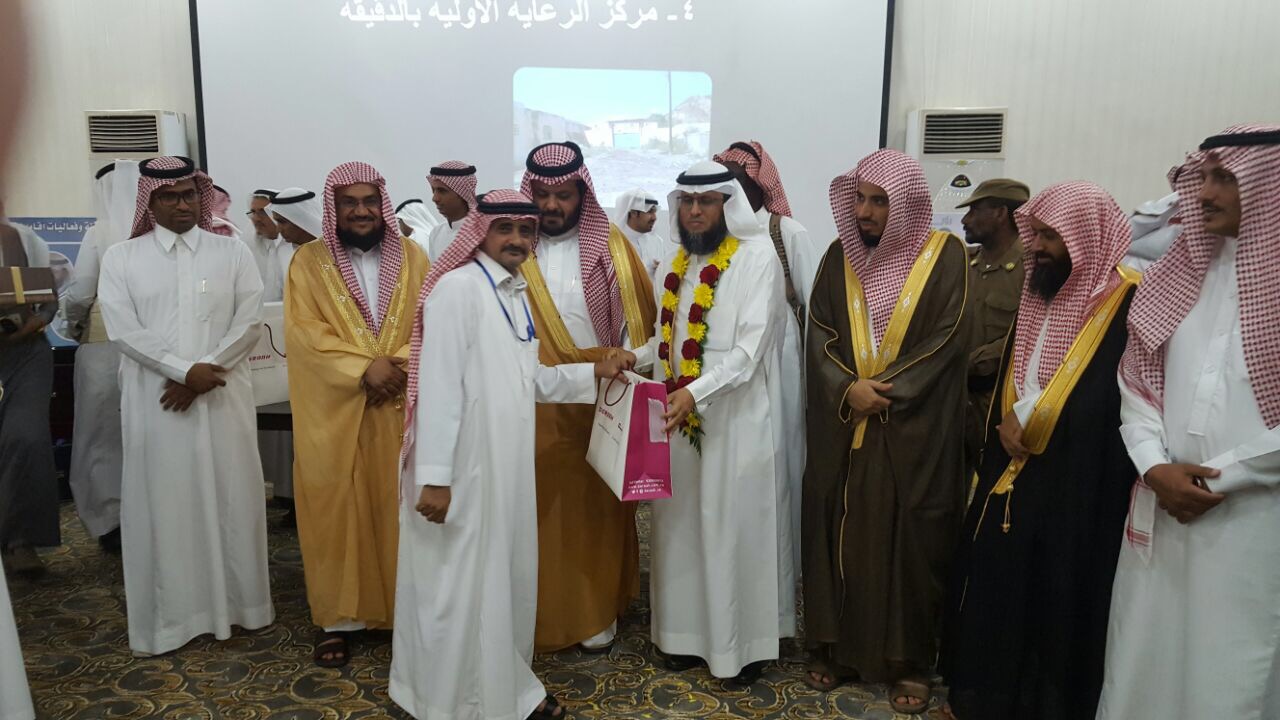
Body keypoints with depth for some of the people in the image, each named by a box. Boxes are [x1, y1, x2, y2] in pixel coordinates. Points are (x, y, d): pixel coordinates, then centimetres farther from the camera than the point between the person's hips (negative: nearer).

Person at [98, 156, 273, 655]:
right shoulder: (122, 257, 5)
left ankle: (237, 600, 20)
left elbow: (249, 322, -3)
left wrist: (204, 375, -12)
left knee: (230, 497, 6)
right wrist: (185, 370, -15)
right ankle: (168, 613, 16)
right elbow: (124, 330, -5)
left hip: (223, 397, 0)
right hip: (154, 400, 0)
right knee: (162, 501, 4)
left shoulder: (232, 252, 5)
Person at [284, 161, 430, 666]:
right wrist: (364, 368, -18)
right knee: (337, 509, 4)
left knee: (400, 506, 7)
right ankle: (338, 618, 16)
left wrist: (397, 365, -17)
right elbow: (304, 332, -7)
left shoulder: (413, 257, 7)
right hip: (335, 411, -1)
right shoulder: (309, 261, 2)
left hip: (401, 409, 1)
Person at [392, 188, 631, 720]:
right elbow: (440, 385, -20)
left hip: (507, 465, 9)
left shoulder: (515, 294, 12)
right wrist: (434, 475, -22)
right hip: (463, 467, -8)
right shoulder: (458, 287, -15)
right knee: (461, 586, 6)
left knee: (507, 579, 18)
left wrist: (595, 372, 8)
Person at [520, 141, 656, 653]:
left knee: (598, 507, 9)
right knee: (541, 509, 6)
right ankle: (539, 616, 22)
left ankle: (597, 612, 25)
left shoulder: (612, 245, 2)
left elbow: (640, 316, 0)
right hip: (533, 406, 0)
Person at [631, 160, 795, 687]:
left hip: (737, 417, -6)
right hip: (678, 414, 6)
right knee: (682, 524, 12)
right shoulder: (674, 263, 11)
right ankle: (688, 630, 27)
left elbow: (751, 346, -18)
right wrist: (631, 357, 3)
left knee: (736, 526, 3)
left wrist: (696, 392, -29)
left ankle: (744, 642, 19)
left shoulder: (757, 256, -9)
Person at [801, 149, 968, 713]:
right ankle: (837, 647, 24)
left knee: (910, 539, 5)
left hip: (915, 430, -3)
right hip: (841, 426, 3)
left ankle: (909, 661, 21)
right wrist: (847, 390, -15)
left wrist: (887, 391, -15)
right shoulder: (840, 255, 6)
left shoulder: (946, 256, -3)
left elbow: (947, 341, -8)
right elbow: (818, 332, 1)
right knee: (838, 532, 8)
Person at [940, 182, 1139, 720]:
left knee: (1055, 597, 4)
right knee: (994, 584, 10)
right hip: (1010, 468, 6)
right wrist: (1006, 422, 4)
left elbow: (1109, 397, -19)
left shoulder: (1129, 304, -10)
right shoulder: (1035, 292, 12)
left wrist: (1029, 418, -12)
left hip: (1075, 481, -6)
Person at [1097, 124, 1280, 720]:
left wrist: (1220, 476, -11)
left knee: (1232, 668, 7)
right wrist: (1156, 468, -5)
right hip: (1162, 506, 4)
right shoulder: (1180, 269, 9)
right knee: (1144, 654, 13)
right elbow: (1136, 381, 7)